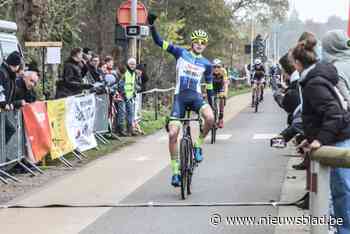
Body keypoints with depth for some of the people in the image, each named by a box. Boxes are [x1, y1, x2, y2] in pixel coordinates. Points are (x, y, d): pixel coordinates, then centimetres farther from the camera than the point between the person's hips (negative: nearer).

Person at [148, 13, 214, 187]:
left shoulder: (206, 64, 8)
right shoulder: (180, 53, 4)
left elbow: (209, 86, 17)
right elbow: (159, 42, -1)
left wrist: (211, 104, 15)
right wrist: (152, 25, -15)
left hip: (196, 96, 1)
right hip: (180, 96, -1)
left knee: (210, 118, -31)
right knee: (173, 134, -11)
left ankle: (198, 145, -3)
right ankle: (175, 171, 3)